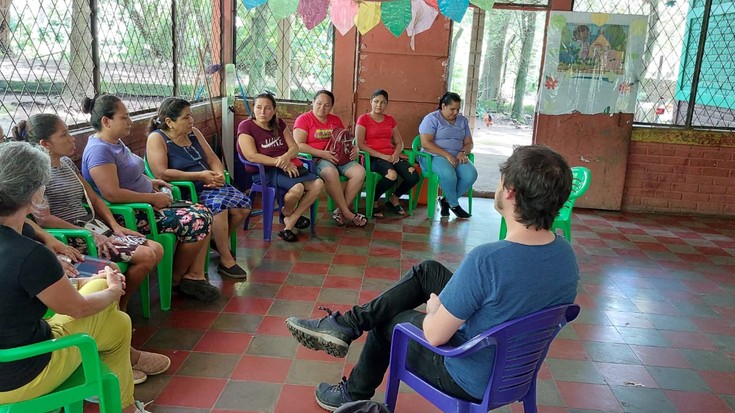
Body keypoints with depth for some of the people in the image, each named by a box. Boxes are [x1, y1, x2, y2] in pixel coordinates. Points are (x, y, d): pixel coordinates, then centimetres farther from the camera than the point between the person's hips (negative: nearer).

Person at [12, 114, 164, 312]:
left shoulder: (67, 163, 15)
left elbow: (94, 199, 17)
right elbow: (44, 219, -18)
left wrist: (115, 226, 3)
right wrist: (89, 235, -19)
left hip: (96, 229, 9)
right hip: (72, 238, -9)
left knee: (157, 249, -2)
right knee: (146, 256, -19)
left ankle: (121, 306, 6)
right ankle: (120, 307, 1)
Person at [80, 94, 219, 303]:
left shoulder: (115, 142, 13)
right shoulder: (99, 150, -19)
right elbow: (113, 194, -27)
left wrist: (150, 182, 10)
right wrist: (153, 198, -19)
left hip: (145, 204, 11)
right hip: (131, 214, -11)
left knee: (204, 213, 0)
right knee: (196, 222, -19)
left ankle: (195, 276, -1)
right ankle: (176, 280, 1)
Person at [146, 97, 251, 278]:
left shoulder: (193, 132, 13)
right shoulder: (157, 138, -8)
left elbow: (212, 158, 14)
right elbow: (161, 173, -21)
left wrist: (219, 174, -11)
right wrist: (199, 176, -19)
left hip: (209, 186, 7)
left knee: (243, 205, -12)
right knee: (219, 205, -33)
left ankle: (221, 240, 15)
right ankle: (226, 261, -20)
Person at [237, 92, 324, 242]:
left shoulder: (279, 123, 15)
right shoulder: (246, 126, -3)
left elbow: (294, 147, 10)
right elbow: (252, 156, -14)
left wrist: (286, 157, -15)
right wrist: (280, 163, -18)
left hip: (290, 166, 6)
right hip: (264, 171, -6)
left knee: (318, 183, -18)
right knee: (297, 188, -33)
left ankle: (290, 221, -8)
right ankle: (287, 213, 3)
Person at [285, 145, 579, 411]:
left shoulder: (486, 260, -35)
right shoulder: (565, 253, -11)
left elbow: (435, 335, -25)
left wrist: (434, 307, -1)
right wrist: (446, 303, 11)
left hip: (471, 381, -6)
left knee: (386, 320, 18)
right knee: (428, 271, 10)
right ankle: (345, 324, 19)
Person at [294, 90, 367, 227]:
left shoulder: (336, 120, 19)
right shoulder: (304, 119, 1)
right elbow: (298, 145, -10)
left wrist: (355, 149, 1)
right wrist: (321, 154, -20)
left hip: (339, 158, 6)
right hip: (315, 159, -6)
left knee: (360, 171, -21)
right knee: (331, 173, -38)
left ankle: (340, 211, -16)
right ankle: (347, 213, -25)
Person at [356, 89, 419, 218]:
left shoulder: (390, 120, 19)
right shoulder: (363, 119, 2)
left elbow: (399, 142, 19)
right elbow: (360, 145, -7)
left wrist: (396, 153, -6)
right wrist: (382, 156, -14)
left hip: (392, 157, 5)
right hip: (373, 158, -5)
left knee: (414, 176, -21)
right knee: (392, 174, -37)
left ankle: (394, 200, 9)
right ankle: (373, 201, -9)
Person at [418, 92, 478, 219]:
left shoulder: (463, 121, 15)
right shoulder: (431, 119, -4)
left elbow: (468, 143, 14)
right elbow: (426, 143, -15)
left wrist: (462, 153, -11)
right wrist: (447, 155, -21)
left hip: (457, 157, 6)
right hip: (434, 156, -5)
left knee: (471, 174, -25)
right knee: (448, 175, -37)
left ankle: (447, 200, -6)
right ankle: (454, 205, -11)